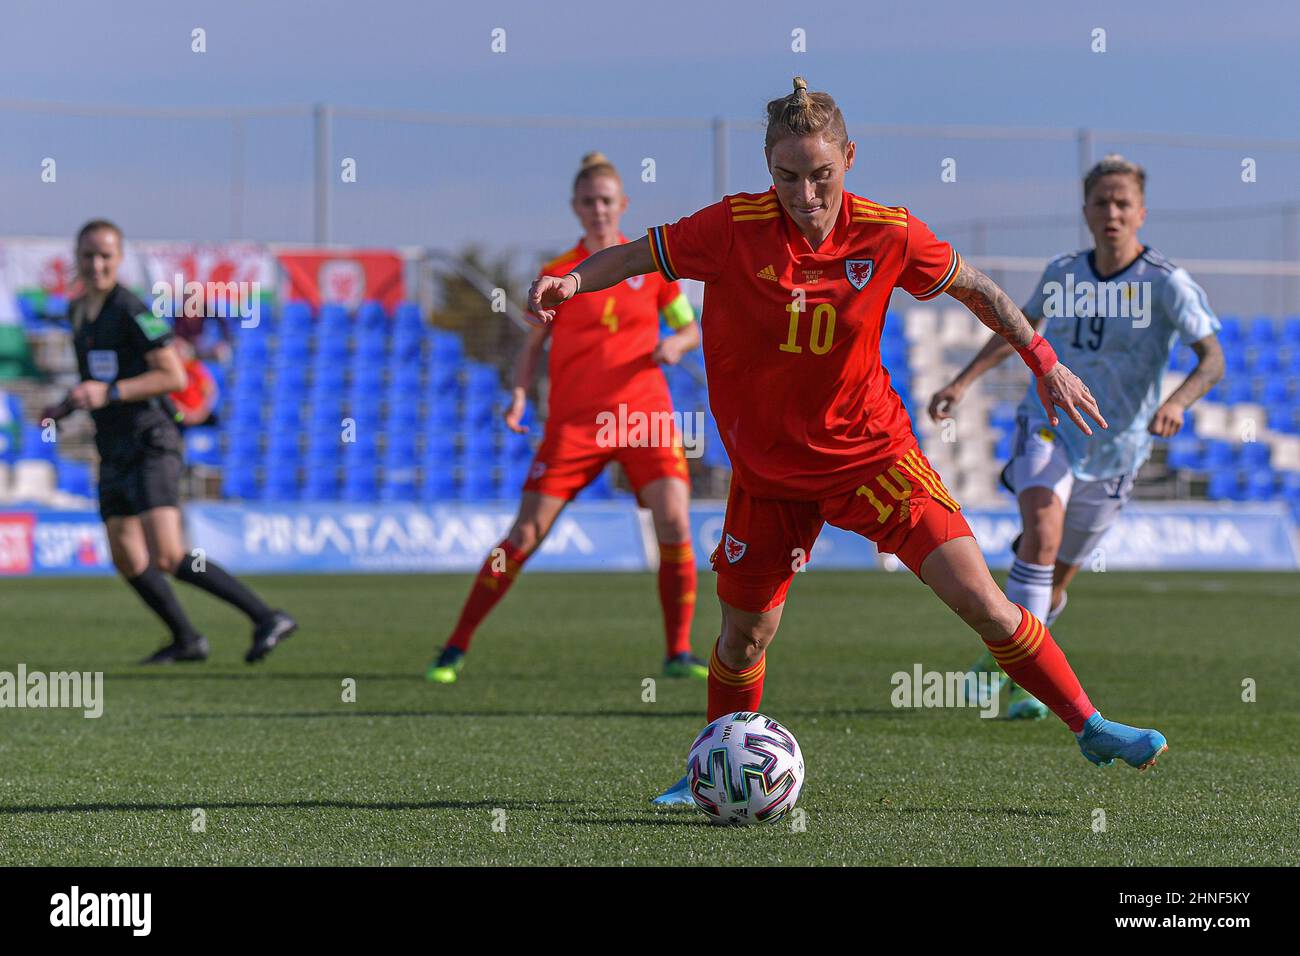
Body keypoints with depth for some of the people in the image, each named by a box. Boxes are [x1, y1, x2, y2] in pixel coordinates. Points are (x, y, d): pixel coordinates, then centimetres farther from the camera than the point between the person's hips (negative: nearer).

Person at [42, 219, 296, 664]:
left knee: (167, 557, -19)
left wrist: (109, 393, -22)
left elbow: (174, 376, -17)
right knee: (128, 561, 7)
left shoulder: (132, 310, -13)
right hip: (113, 451, 9)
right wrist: (64, 408, 11)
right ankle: (187, 641, 23)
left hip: (150, 446, -9)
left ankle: (266, 619, -15)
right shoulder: (80, 311, 14)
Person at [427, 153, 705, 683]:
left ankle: (679, 653, -5)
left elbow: (692, 329, 12)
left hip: (645, 417, 1)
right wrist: (519, 394, -9)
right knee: (525, 534, -6)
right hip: (574, 421, -1)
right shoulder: (558, 273, 3)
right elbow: (533, 345, 8)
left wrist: (677, 343, -11)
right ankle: (455, 649, 3)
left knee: (675, 524, -17)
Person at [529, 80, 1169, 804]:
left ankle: (1089, 726, 2)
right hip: (768, 465, 0)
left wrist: (1046, 363, 3)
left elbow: (974, 287, 4)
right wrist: (572, 282, -23)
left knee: (979, 597, -10)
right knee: (746, 633, 8)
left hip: (870, 447, 0)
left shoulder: (888, 235, -13)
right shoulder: (735, 229, -16)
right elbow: (641, 254, -4)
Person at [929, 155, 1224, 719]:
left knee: (1053, 585, 9)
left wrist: (1177, 402, -40)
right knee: (1043, 532, -28)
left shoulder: (1166, 284, -12)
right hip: (1049, 425, 1)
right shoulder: (1063, 273, 0)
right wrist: (962, 383, 11)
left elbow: (1212, 359, -20)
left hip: (1113, 450, -1)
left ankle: (1001, 656, 37)